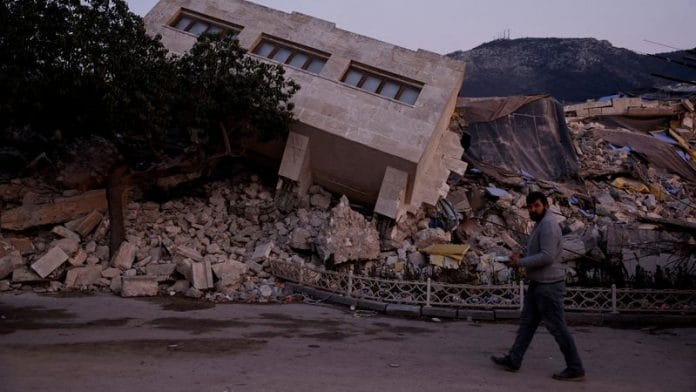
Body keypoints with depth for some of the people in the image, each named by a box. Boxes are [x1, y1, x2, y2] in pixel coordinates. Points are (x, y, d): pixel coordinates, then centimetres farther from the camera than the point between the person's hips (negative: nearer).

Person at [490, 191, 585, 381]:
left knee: (557, 327, -2)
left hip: (549, 285, -10)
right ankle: (513, 360, 22)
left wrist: (520, 262, -17)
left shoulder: (548, 224, -17)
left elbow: (547, 256, -25)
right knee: (527, 322, 14)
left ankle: (575, 369, 9)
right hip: (538, 284, 10)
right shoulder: (541, 224, 14)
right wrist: (522, 257, 5)